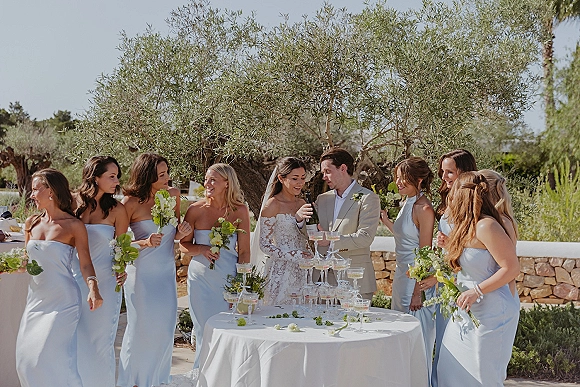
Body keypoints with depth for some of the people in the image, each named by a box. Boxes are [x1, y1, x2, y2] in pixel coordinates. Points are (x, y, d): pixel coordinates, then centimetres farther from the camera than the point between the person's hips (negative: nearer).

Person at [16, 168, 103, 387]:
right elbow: (27, 260, 18)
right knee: (26, 354, 6)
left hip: (62, 301, -6)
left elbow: (85, 264, -10)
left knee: (50, 355, -9)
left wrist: (93, 289, -26)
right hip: (36, 299, 6)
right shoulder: (32, 224, 7)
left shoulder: (73, 226, -8)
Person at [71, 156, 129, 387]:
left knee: (100, 340, 9)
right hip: (75, 279, 2)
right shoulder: (73, 202, -3)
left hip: (105, 282, -2)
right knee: (76, 339, 10)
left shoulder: (116, 209, -6)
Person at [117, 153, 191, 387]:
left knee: (165, 328, 11)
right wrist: (146, 243, -24)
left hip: (166, 272, 5)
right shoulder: (131, 203, -13)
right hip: (141, 273, -5)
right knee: (141, 327, 5)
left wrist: (181, 232, -7)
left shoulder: (173, 195, 1)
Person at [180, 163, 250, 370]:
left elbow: (244, 252, 2)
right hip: (201, 279, 0)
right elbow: (183, 245, 5)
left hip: (229, 279, 0)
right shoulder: (196, 210, -1)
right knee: (205, 333, 7)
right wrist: (202, 249, -14)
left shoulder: (240, 211, -2)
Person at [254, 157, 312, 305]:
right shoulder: (273, 205, -9)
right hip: (280, 272, -6)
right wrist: (294, 256, -19)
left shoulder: (302, 203, 12)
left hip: (301, 271, 6)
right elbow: (265, 245, -11)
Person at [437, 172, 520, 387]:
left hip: (491, 314, -9)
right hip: (467, 313, 9)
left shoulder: (486, 226, -18)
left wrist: (477, 291, -21)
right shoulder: (467, 227, 11)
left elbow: (512, 268, -19)